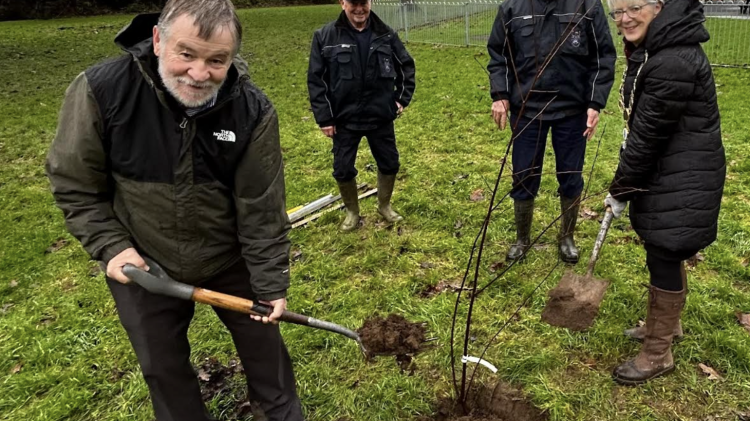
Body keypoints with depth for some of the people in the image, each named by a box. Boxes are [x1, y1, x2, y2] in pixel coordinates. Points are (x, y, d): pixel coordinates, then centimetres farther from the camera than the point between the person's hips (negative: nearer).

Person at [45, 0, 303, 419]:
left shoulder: (253, 111, -22)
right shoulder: (100, 91, -23)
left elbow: (262, 209, -16)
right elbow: (74, 183, -9)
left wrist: (271, 284, -11)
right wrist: (110, 246, -15)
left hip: (230, 260, 1)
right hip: (143, 265, 0)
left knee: (262, 340, 18)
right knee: (162, 366, 18)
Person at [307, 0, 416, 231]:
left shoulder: (386, 35, -2)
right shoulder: (325, 37, -8)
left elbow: (406, 66, 12)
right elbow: (315, 79, -6)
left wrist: (403, 97, 4)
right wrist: (324, 118, -8)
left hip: (381, 117, 2)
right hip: (344, 119, -1)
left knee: (389, 164, 12)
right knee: (343, 170, 6)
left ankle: (384, 206, 37)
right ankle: (352, 212, 31)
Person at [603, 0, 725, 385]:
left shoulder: (673, 62, -25)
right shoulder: (651, 47, 7)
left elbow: (649, 133, -21)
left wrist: (621, 189, -12)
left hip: (684, 177, -10)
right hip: (662, 168, 10)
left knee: (664, 257, 0)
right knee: (665, 252, 22)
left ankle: (658, 354, 17)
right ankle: (665, 324, 42)